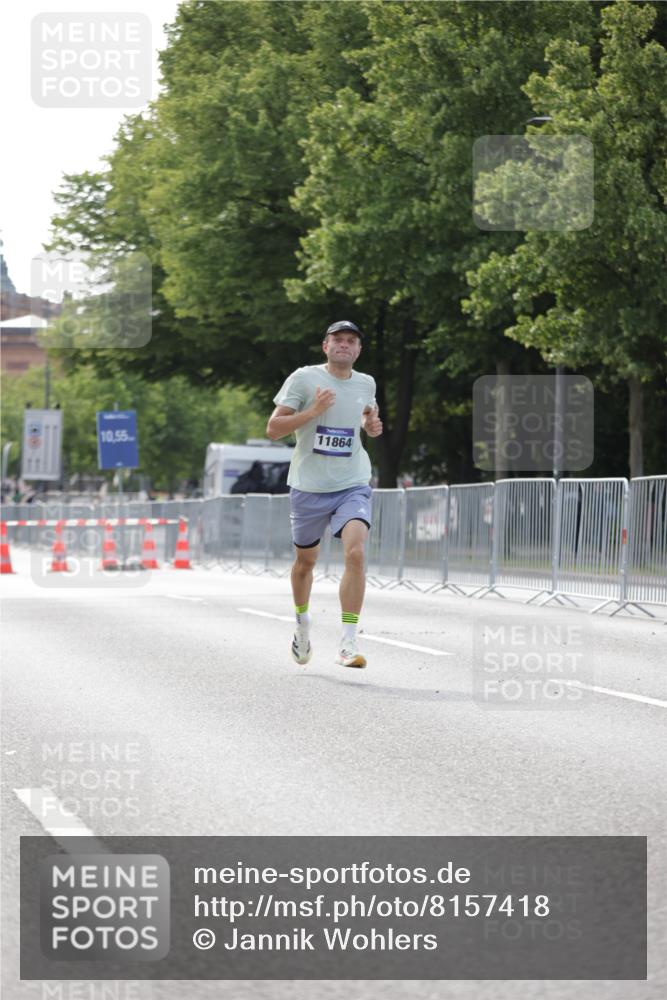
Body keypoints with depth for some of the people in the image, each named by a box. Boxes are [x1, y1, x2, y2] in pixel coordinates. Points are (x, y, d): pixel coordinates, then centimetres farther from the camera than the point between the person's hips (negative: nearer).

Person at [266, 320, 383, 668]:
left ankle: (348, 643, -19)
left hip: (353, 486, 1)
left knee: (355, 553, -20)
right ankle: (302, 623, 42)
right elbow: (273, 429, -9)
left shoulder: (366, 384, 7)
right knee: (306, 561, 13)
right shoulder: (303, 379, -6)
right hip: (309, 487, -1)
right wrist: (313, 410, -20)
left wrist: (372, 426, 5)